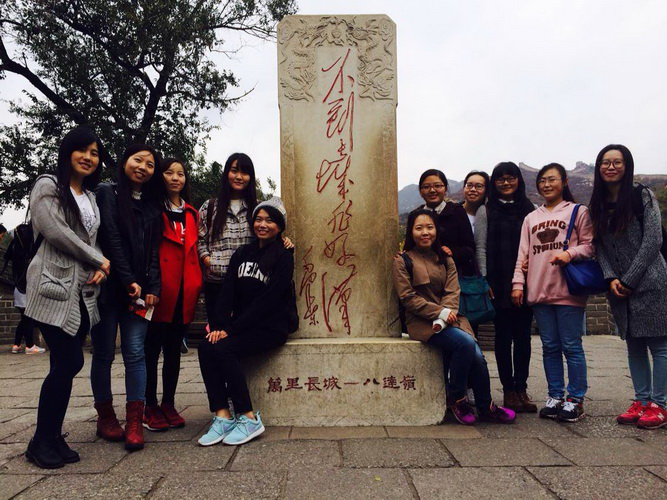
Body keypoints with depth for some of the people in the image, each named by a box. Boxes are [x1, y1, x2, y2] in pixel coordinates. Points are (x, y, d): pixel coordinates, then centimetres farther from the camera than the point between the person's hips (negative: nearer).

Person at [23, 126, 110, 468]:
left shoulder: (90, 197, 21)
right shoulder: (48, 186, 0)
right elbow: (54, 230, -13)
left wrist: (100, 269, -2)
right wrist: (99, 260, -7)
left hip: (82, 291, 7)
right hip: (55, 287, -7)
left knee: (68, 364, 6)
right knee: (68, 363, -9)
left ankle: (52, 438, 17)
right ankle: (42, 442, 7)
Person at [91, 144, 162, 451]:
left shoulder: (151, 207, 17)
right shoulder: (108, 193, 2)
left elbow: (154, 251, 12)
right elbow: (110, 239, -8)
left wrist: (153, 288, -1)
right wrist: (129, 281, -13)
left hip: (139, 290, 4)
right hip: (109, 287, -3)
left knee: (135, 353, -3)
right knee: (104, 353, 5)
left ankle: (135, 423, -2)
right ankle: (106, 418, 17)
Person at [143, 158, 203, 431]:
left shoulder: (192, 213, 17)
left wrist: (196, 284, 9)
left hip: (184, 291, 5)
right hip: (160, 288, -5)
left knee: (174, 349, 12)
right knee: (152, 348, 2)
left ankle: (168, 404, 21)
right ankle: (151, 407, 12)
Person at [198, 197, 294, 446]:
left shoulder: (283, 257, -3)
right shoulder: (242, 254, 14)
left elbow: (268, 300, -13)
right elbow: (227, 292, 4)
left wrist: (232, 329, -17)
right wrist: (218, 325, -12)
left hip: (270, 328, -5)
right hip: (241, 325, 6)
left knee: (223, 348, -27)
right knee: (206, 347, -21)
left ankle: (249, 419, -16)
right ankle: (222, 416, -18)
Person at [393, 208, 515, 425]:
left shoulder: (445, 259, 16)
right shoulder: (403, 261, 1)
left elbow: (452, 292, 4)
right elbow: (408, 297, -8)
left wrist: (442, 319, -14)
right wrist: (440, 312, -16)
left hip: (448, 319, 5)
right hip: (422, 323, -4)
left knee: (477, 355, -20)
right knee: (466, 343, -29)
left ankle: (486, 407, 2)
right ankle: (456, 398, -8)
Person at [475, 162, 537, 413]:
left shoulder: (530, 210, 12)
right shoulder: (486, 211, 6)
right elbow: (481, 247, 2)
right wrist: (485, 281, -6)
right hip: (499, 284, -2)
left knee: (523, 335, 5)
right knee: (503, 336, 3)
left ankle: (521, 388, 15)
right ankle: (509, 390, 11)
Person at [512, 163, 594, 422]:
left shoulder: (578, 212, 5)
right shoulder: (531, 218, 17)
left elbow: (590, 245, -1)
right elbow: (523, 254, 13)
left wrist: (569, 253, -19)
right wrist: (518, 283, 5)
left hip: (568, 290, -4)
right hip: (539, 291, 4)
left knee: (571, 346, -1)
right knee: (550, 347, 10)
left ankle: (575, 399, 10)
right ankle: (555, 397, 19)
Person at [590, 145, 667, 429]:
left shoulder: (643, 197, -5)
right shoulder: (598, 205, 10)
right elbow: (600, 246, 8)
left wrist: (629, 279, -12)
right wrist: (611, 278, -7)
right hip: (619, 287, 5)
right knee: (634, 346, 11)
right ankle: (641, 402, 19)